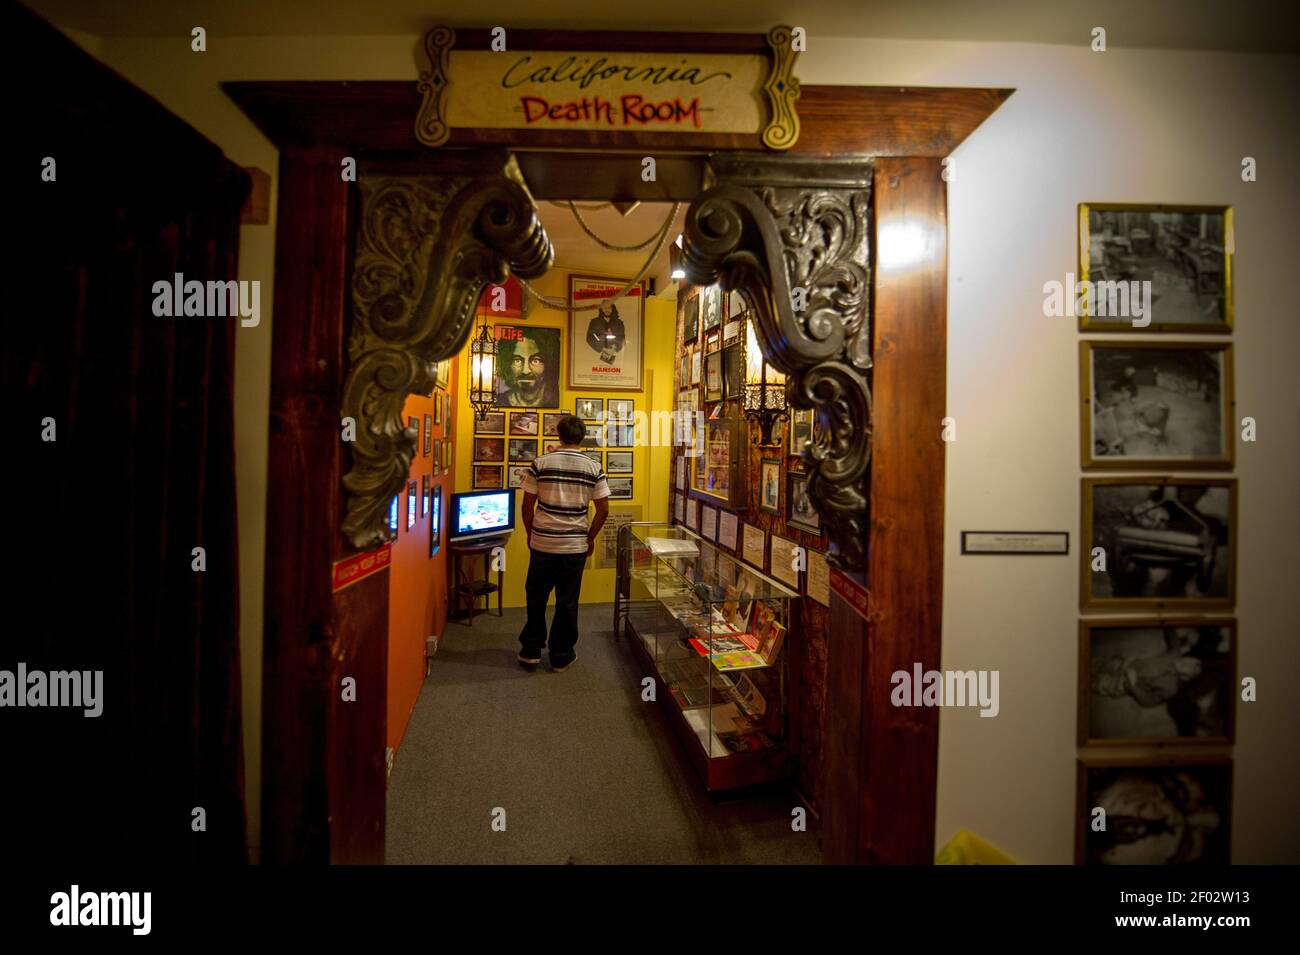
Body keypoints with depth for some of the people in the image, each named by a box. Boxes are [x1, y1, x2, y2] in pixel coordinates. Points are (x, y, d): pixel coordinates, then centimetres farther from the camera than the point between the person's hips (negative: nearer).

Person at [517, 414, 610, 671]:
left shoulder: (540, 464, -5)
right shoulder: (594, 468, -3)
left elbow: (527, 505, -2)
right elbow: (603, 510, -2)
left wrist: (530, 533, 13)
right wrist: (591, 537, 11)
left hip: (542, 542, 0)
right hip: (575, 545, 0)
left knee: (536, 597, 17)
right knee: (567, 601, 12)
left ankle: (531, 651, 26)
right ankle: (561, 656, 23)